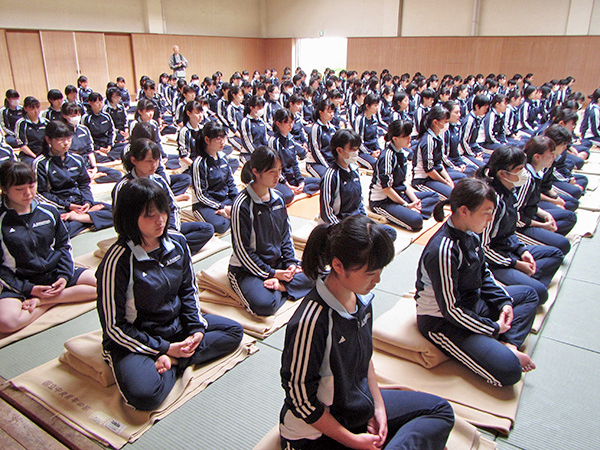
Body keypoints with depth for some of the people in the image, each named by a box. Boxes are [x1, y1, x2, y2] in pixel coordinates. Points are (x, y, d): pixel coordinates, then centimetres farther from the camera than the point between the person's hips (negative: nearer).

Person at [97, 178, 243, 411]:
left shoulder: (176, 242, -5)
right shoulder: (118, 261, -22)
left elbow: (189, 290, 9)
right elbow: (114, 326, -17)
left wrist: (197, 328, -6)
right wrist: (164, 348, -17)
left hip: (177, 325, 7)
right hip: (134, 340, -7)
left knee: (234, 331, 1)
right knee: (144, 393, -34)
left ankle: (173, 362, -10)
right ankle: (169, 358, -4)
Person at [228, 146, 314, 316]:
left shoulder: (278, 198, 3)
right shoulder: (242, 205, -18)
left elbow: (286, 234, 12)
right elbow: (242, 249, -16)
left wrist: (291, 262, -3)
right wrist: (272, 273, -15)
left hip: (277, 262, 7)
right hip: (247, 269, -7)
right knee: (264, 305, -33)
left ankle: (280, 286, -14)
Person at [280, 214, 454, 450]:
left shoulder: (361, 298, -8)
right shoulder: (311, 322, -32)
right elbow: (301, 399, -22)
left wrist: (378, 405, 4)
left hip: (359, 402, 8)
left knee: (441, 411, 12)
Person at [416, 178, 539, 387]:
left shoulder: (469, 234, -3)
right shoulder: (443, 251, -31)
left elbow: (483, 273, 14)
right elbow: (451, 310, -25)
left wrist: (503, 301, 1)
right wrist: (494, 328, -13)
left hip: (470, 302, 10)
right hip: (441, 322, -10)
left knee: (529, 294, 20)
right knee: (509, 370, -24)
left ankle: (508, 345, 1)